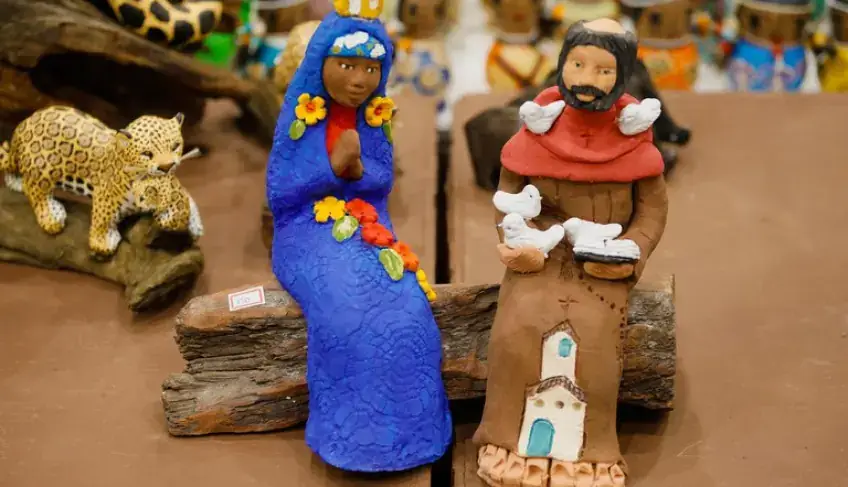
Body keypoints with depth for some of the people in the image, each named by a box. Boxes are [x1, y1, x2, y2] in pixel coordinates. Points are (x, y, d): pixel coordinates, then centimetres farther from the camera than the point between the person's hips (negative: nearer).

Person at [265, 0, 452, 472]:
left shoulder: (377, 119, 5)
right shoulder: (299, 118, -5)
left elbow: (383, 182, 7)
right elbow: (279, 195, -7)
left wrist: (357, 169, -16)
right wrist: (334, 166, -20)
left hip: (366, 228, 4)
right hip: (309, 233, -3)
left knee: (405, 306, -23)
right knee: (348, 310, -30)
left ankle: (402, 429, -9)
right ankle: (354, 435, -14)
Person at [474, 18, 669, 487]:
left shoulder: (632, 140, -3)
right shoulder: (538, 131, -2)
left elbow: (653, 208, 3)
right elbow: (508, 193, 5)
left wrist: (628, 256, -13)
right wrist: (517, 241, -13)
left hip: (603, 263, -1)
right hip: (540, 255, 1)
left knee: (590, 338, -26)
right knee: (518, 330, -23)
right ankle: (517, 447, -7)